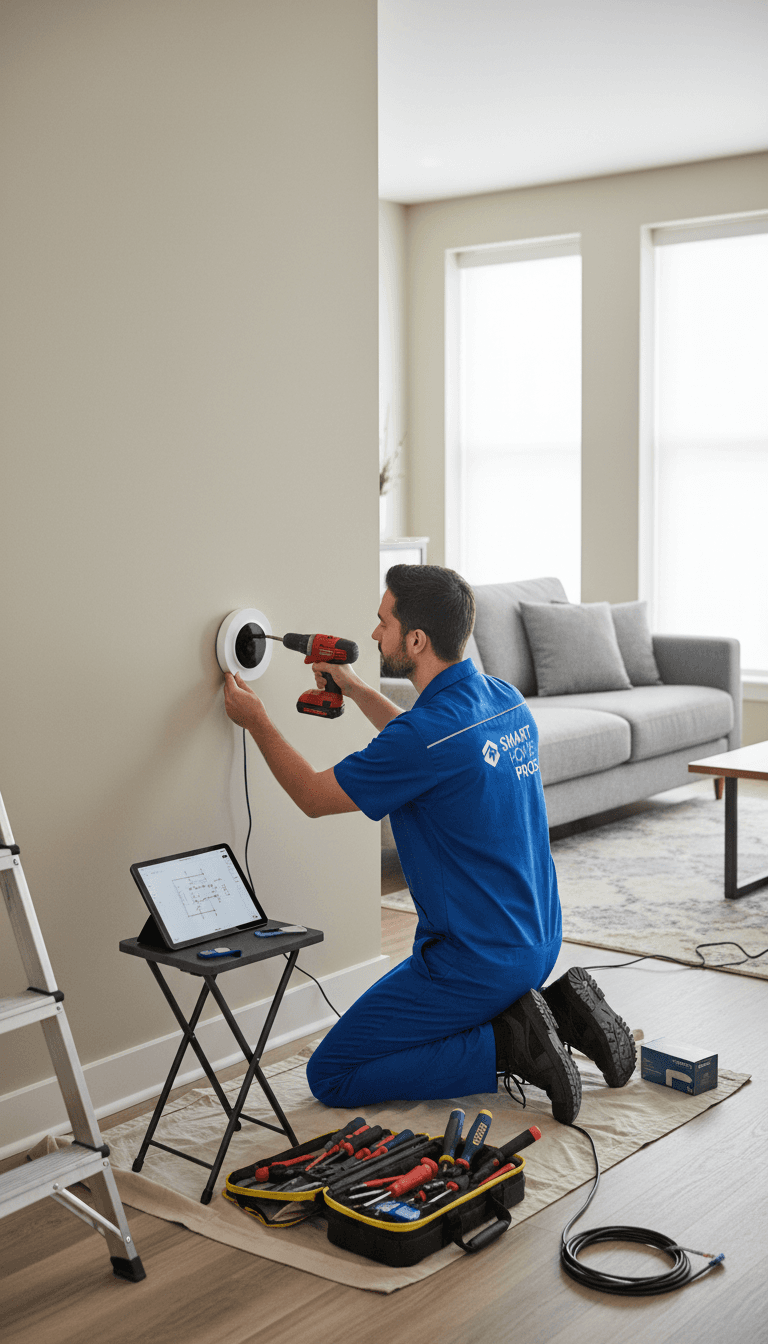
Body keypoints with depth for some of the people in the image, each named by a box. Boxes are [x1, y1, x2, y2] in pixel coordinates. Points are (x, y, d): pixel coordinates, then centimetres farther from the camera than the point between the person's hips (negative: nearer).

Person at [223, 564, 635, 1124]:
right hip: (539, 944, 9)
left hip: (476, 961, -9)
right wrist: (354, 688, 22)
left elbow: (314, 796, -10)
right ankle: (557, 1010, 11)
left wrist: (257, 720, 3)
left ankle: (506, 1046, -7)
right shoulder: (507, 699, 1)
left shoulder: (426, 735, -26)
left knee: (330, 1076, 3)